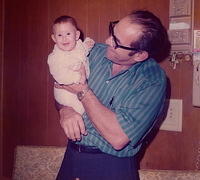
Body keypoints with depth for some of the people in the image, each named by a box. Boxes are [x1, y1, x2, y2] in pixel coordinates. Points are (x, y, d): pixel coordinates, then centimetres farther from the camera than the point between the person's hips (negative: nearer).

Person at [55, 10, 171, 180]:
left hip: (112, 166, -5)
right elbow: (60, 88, 5)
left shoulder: (152, 80, -21)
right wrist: (64, 110, -17)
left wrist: (82, 90, -22)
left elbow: (118, 139, -28)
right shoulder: (95, 52, -5)